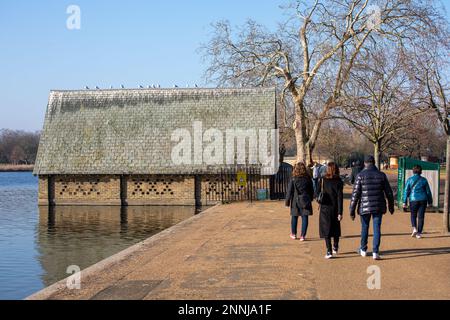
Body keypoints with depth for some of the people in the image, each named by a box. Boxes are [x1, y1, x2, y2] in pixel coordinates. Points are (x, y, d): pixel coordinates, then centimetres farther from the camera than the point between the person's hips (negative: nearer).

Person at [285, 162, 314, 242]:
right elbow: (312, 191, 7)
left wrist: (287, 201, 0)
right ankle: (303, 235, 1)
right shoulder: (308, 179, -2)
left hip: (296, 201, -1)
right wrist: (310, 199, 21)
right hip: (306, 201, 1)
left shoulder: (293, 179, -10)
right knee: (305, 218, 4)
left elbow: (289, 191, -7)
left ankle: (293, 234, 25)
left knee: (294, 217, 14)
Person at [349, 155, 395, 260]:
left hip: (365, 207, -1)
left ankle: (363, 250, 29)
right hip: (378, 207, 1)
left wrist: (352, 210, -4)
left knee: (364, 228, 16)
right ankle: (375, 252, -1)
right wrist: (391, 206, 18)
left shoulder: (361, 175, -7)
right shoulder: (381, 175, 0)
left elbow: (355, 194, -8)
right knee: (377, 229, 5)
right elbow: (389, 193, 5)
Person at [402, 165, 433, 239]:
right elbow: (428, 191, 7)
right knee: (421, 216, 5)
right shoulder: (424, 180, 2)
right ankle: (419, 233, 3)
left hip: (413, 200, -1)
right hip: (423, 200, 1)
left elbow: (406, 191, -4)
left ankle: (414, 228, -4)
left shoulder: (410, 180, -2)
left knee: (413, 215, 17)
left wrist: (404, 202, 0)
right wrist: (430, 202, 17)